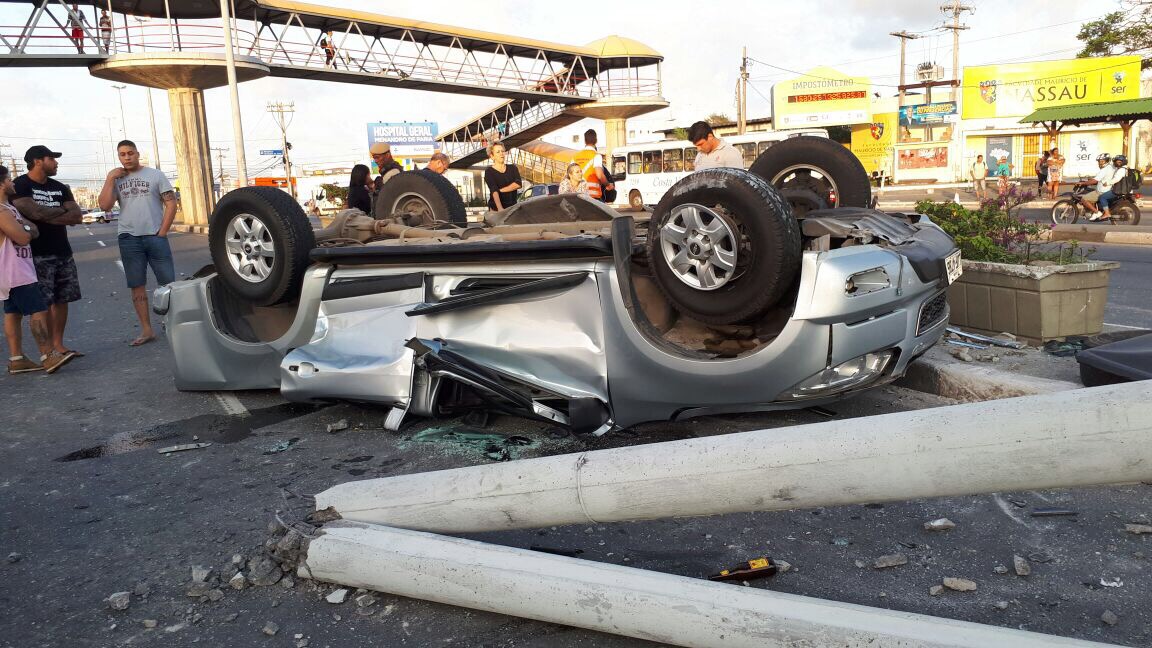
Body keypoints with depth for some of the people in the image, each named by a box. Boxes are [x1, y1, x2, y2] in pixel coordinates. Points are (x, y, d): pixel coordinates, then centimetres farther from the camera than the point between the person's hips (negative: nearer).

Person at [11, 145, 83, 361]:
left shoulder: (60, 188, 14)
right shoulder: (20, 186, -5)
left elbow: (76, 217, 2)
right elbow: (34, 212, -20)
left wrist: (47, 216, -11)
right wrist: (63, 211, -3)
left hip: (63, 253, 6)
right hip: (37, 255, -6)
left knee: (62, 300, 7)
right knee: (43, 303, -7)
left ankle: (58, 345, 14)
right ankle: (48, 349, -3)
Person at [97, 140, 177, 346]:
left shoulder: (155, 175, 3)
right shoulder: (116, 180, 10)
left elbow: (171, 203, -2)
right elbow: (104, 205, -2)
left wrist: (162, 232, -7)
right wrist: (109, 178, -5)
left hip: (155, 236, -3)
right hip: (128, 239, 3)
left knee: (168, 282, -2)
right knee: (137, 286, 5)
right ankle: (147, 330, 11)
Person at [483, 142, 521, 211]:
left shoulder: (512, 168, 11)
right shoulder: (489, 172, -2)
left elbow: (518, 184, -5)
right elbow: (494, 191, -17)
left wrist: (500, 190, -12)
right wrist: (500, 208, -33)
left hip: (512, 207, 3)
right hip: (496, 209, -3)